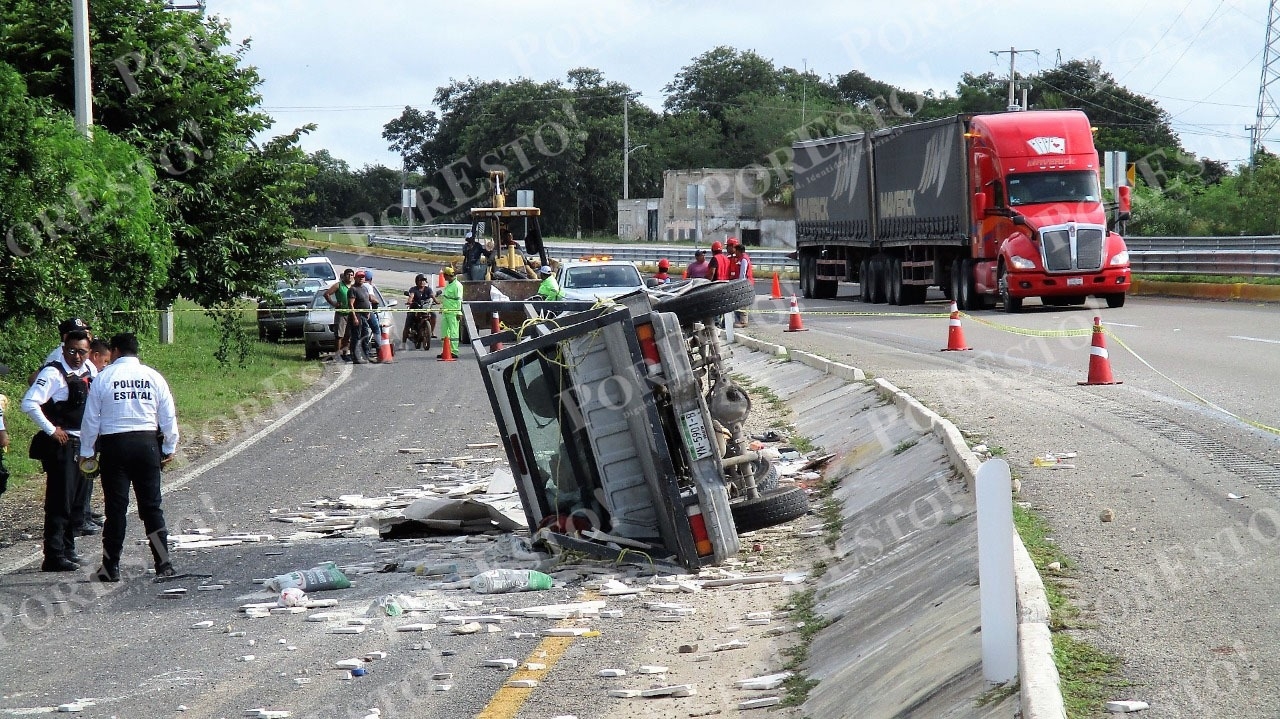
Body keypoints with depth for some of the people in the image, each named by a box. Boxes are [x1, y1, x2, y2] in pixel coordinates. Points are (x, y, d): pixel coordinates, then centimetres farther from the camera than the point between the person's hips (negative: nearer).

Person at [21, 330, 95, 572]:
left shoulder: (90, 372, 8)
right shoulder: (53, 373, -15)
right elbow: (29, 403, -23)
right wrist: (51, 430, -18)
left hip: (82, 443, 8)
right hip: (60, 444, -8)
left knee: (78, 500, 14)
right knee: (60, 500, -8)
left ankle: (68, 549, 25)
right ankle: (54, 557, -6)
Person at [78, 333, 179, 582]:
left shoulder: (103, 378, -1)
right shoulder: (153, 377, 5)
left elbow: (91, 418, 1)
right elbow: (168, 416, 7)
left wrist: (86, 451, 10)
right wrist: (169, 447, 18)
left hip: (114, 444, -2)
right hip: (147, 443, 2)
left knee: (116, 506, 1)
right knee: (151, 505, 6)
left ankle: (111, 567, 5)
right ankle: (163, 564, 1)